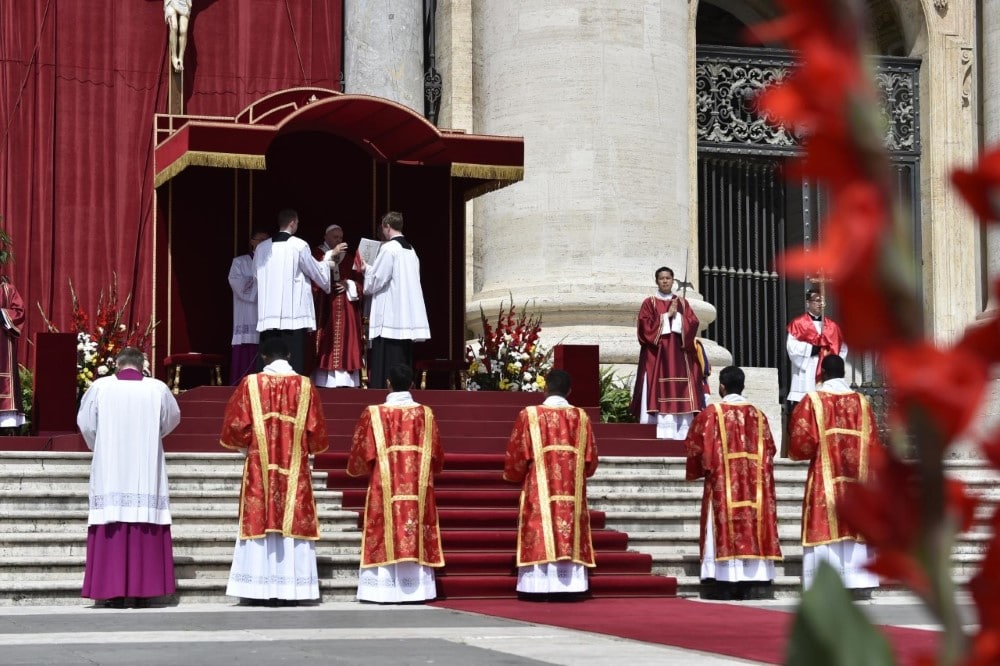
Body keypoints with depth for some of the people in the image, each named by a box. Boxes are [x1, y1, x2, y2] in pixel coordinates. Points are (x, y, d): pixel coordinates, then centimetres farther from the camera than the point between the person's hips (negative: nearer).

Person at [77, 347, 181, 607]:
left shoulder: (100, 387, -3)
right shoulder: (158, 389, 0)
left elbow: (85, 423, 6)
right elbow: (172, 419, 15)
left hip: (110, 472, -1)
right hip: (146, 475, 1)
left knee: (112, 529, 1)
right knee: (145, 526, 4)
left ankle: (113, 591, -2)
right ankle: (143, 589, 2)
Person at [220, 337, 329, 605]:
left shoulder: (251, 383, -3)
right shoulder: (305, 385, 0)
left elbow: (235, 425, -2)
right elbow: (316, 431, 2)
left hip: (260, 466, -1)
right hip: (295, 469, 1)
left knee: (258, 521, 3)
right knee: (293, 522, 3)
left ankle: (259, 589, 1)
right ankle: (290, 590, 1)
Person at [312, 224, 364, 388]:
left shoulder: (350, 257, 15)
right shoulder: (317, 253, 5)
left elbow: (361, 281, 12)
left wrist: (348, 285, -6)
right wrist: (332, 254, -20)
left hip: (346, 309, 3)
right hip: (324, 308, -3)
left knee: (345, 346, -1)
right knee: (326, 343, -9)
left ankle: (345, 381, -3)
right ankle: (323, 381, -11)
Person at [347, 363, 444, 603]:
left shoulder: (374, 414, -3)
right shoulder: (426, 414, 3)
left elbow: (361, 455, -2)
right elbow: (437, 459, 8)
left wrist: (370, 471, 19)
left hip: (385, 490, -2)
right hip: (419, 491, 2)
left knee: (385, 539, 0)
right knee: (417, 539, 5)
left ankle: (384, 590, -4)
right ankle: (416, 589, 3)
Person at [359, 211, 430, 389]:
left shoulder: (389, 249, -10)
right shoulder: (410, 250, 14)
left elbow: (375, 282, -11)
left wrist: (367, 269, 9)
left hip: (390, 319, -8)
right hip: (408, 319, 8)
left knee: (385, 372, -8)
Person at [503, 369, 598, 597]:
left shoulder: (529, 415, -4)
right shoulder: (581, 417, 5)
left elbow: (516, 456, -3)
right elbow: (590, 461, 8)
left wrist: (514, 475, 17)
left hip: (539, 491, -2)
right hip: (572, 493, 3)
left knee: (540, 536, -2)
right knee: (571, 538, 4)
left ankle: (540, 585, -7)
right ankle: (569, 585, 0)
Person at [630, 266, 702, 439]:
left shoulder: (682, 302, 15)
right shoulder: (649, 303, 6)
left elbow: (693, 323, 4)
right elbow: (646, 325, -7)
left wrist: (677, 315, -9)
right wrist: (667, 315, -9)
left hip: (679, 354, 3)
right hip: (657, 355, -3)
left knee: (681, 391, -4)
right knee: (659, 392, -11)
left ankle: (682, 432, -5)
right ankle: (661, 432, -14)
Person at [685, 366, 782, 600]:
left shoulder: (712, 414, -4)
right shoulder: (758, 415, 8)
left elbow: (696, 447, -1)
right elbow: (769, 450, 10)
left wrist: (700, 470, 17)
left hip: (723, 484, -4)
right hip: (755, 484, 4)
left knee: (725, 529, -4)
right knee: (753, 527, 4)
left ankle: (724, 587, -9)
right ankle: (751, 587, 1)